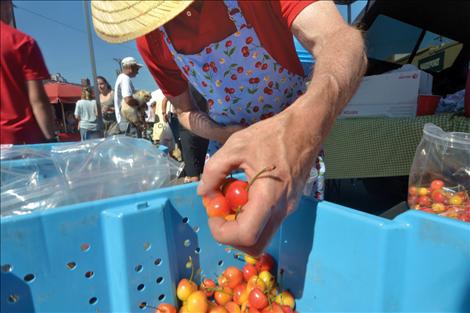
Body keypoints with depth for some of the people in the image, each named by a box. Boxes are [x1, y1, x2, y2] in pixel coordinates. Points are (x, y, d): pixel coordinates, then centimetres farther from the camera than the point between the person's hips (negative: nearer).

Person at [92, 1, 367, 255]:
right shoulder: (151, 41, -13)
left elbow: (342, 38, -37)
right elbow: (184, 110, 0)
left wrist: (309, 119, -60)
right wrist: (222, 135, -22)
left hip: (297, 140, -2)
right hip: (226, 148, 3)